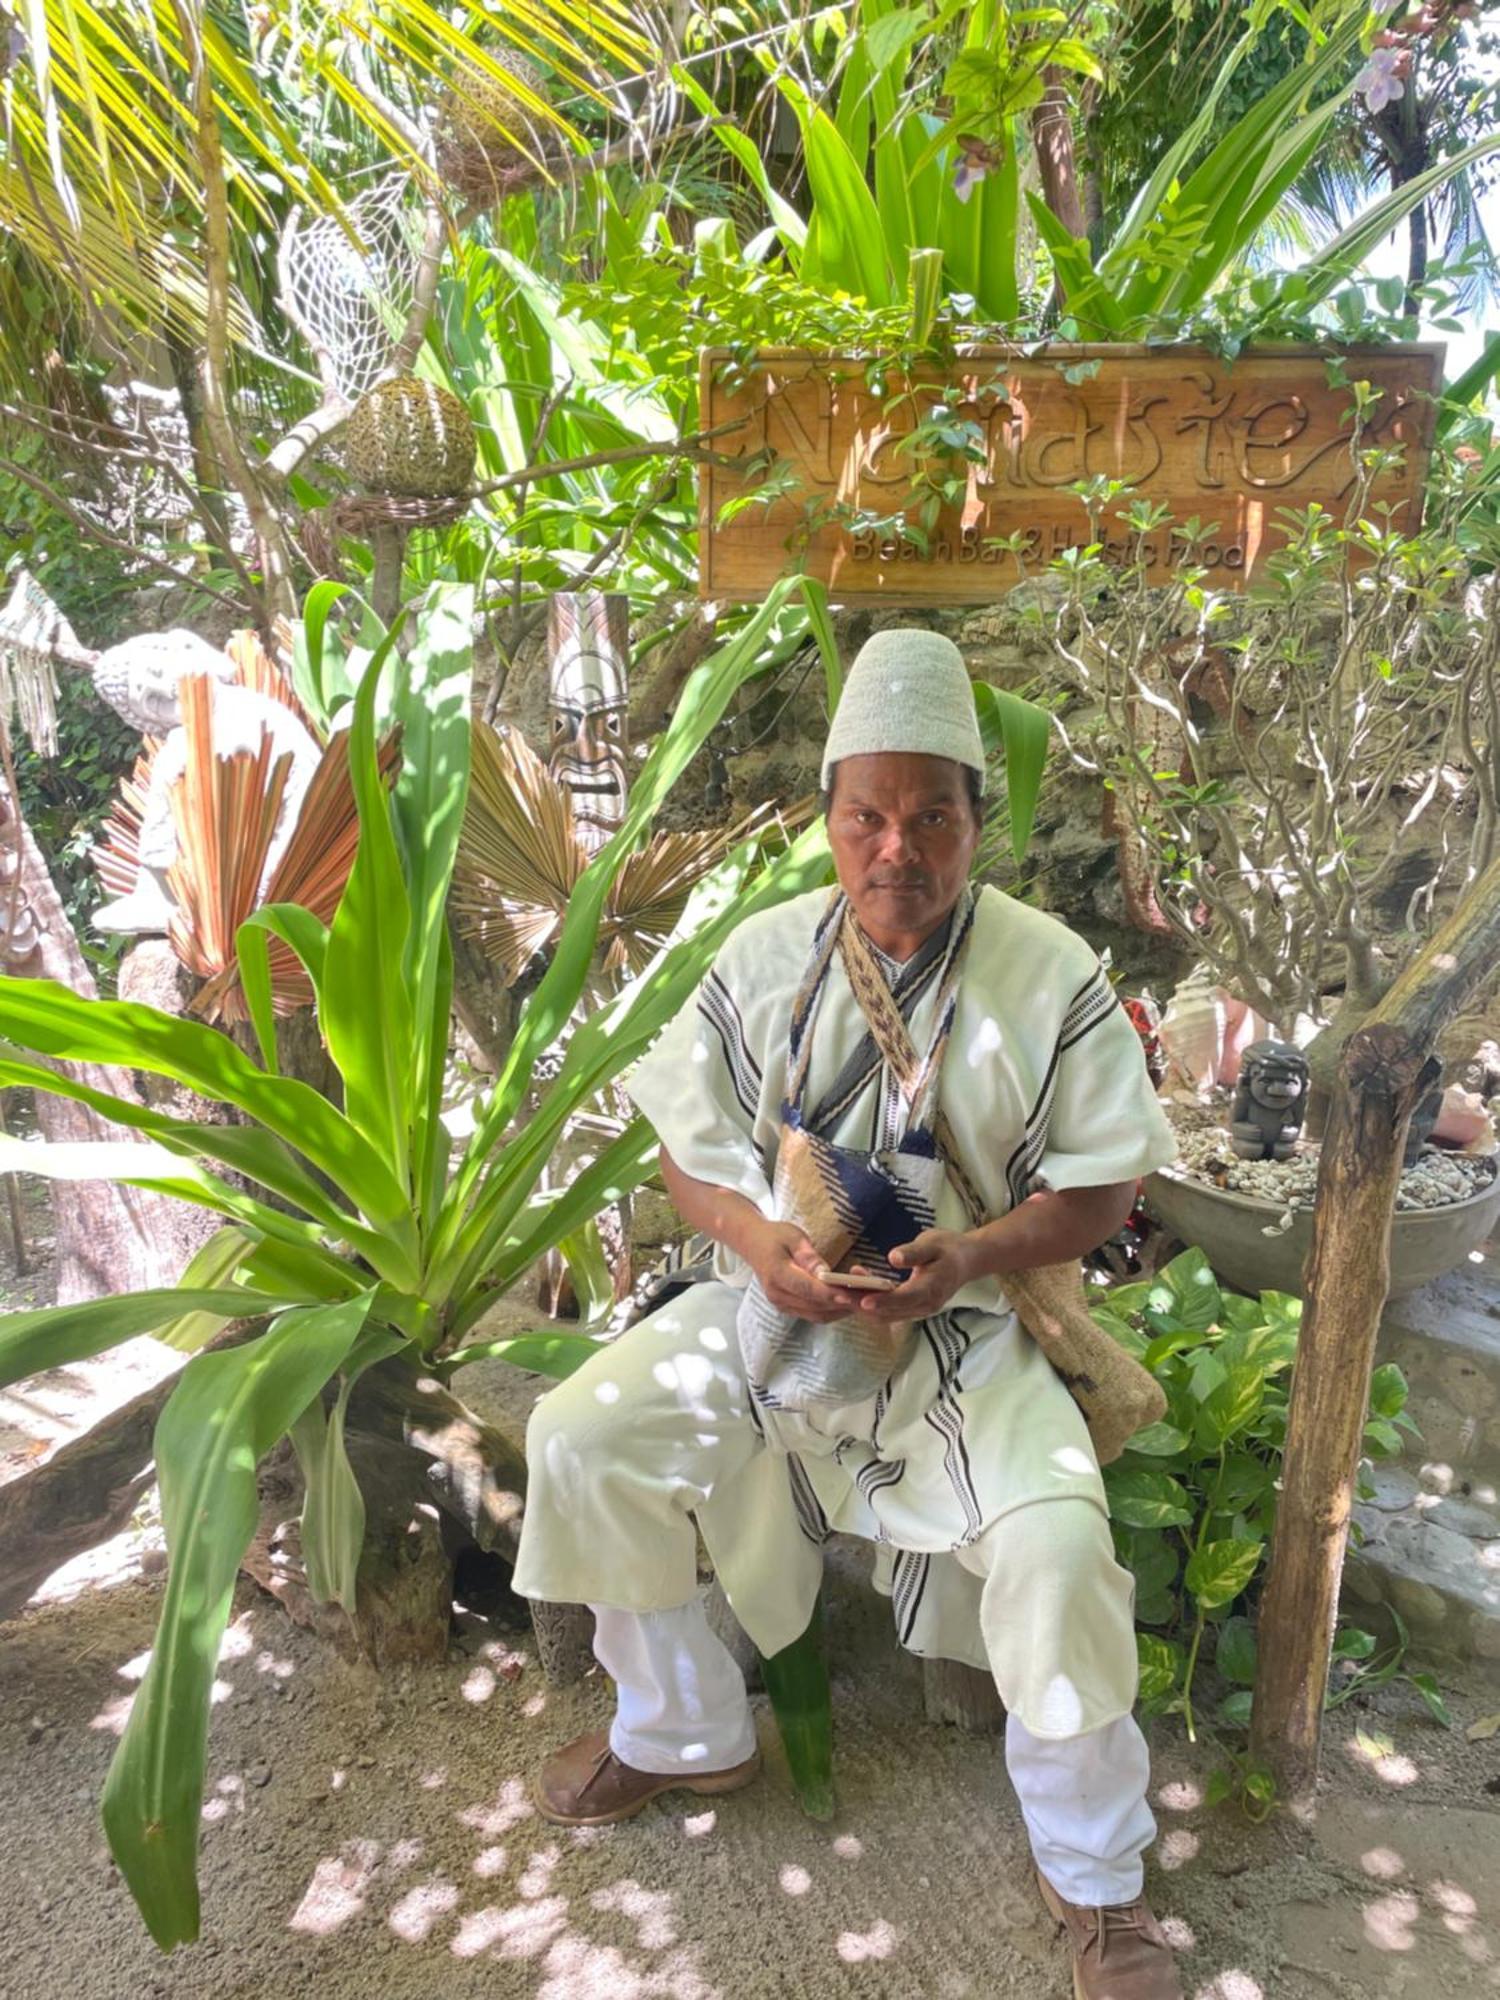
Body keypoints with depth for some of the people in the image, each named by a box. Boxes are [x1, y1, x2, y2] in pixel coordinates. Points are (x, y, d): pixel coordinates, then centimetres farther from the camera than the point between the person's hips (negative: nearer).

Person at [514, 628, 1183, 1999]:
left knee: (1057, 1546, -24)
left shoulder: (1054, 976, -9)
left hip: (966, 1325, -3)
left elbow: (1105, 1182, -5)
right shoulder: (764, 958, -3)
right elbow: (687, 1148, 3)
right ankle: (684, 1736, 18)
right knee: (582, 1439, -10)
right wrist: (756, 1240, -17)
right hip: (777, 1306, 3)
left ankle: (1096, 1877, 9)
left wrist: (972, 1254, -22)